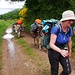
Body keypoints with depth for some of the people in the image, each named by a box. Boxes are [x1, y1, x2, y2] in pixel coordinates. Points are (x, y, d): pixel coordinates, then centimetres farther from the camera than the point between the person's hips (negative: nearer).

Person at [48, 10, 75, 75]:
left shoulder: (69, 29, -9)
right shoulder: (56, 29, -26)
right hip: (53, 51, -5)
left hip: (63, 50, 5)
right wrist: (60, 51, -45)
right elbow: (51, 44, -29)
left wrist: (69, 51, 19)